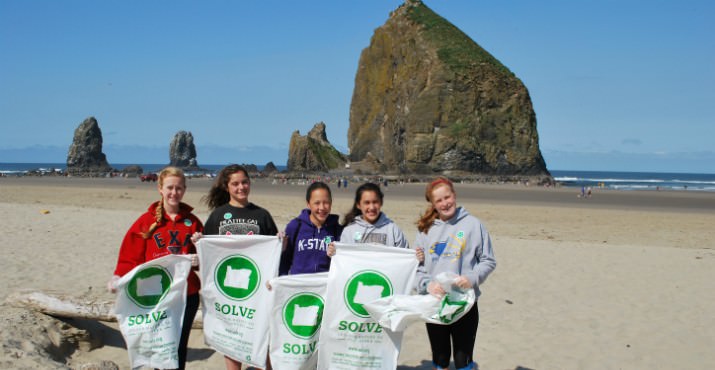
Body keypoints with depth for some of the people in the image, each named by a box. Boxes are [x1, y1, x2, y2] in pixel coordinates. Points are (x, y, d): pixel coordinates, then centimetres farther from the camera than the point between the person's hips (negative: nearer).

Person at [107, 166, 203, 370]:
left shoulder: (192, 221, 5)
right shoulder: (147, 220, 0)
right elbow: (131, 256, -2)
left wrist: (199, 259, -12)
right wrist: (118, 277, -18)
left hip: (187, 295, 2)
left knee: (180, 347, 11)